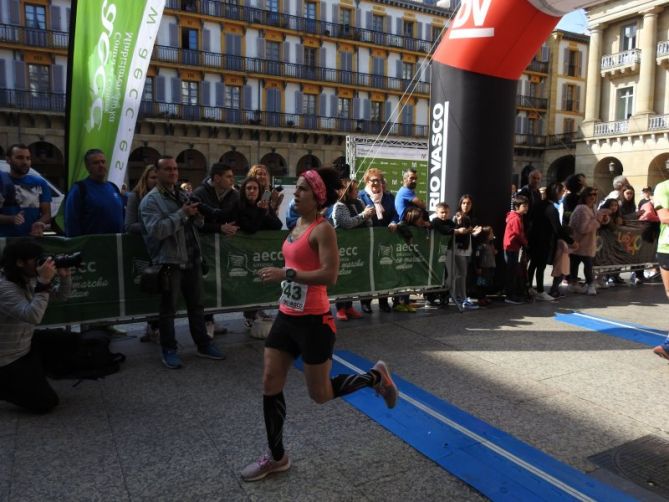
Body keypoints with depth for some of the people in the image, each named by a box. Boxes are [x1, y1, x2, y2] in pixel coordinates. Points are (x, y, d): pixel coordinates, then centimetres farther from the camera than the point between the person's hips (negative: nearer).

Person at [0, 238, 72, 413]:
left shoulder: (29, 280, 0)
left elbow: (60, 295, 8)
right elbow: (33, 316, -38)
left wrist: (64, 276, -11)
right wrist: (44, 282, -40)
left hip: (26, 343, 9)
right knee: (46, 403, -11)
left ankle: (34, 374, 20)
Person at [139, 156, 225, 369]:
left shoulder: (183, 194, 14)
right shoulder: (151, 200, -8)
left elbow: (199, 224, 17)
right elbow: (156, 230, -23)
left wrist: (197, 215, -6)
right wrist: (182, 214, -23)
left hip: (192, 259, 7)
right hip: (169, 261, -7)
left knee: (196, 305, 15)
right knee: (168, 309, 4)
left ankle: (203, 345, 26)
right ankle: (169, 349, 17)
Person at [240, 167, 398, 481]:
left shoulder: (323, 229, -16)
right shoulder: (297, 224, 10)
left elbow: (330, 275, -25)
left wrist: (286, 274, -24)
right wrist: (282, 275, 10)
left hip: (313, 320, -8)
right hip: (286, 316, 8)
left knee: (320, 394, 5)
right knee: (270, 385, 9)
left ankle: (375, 377, 29)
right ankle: (276, 456, 27)